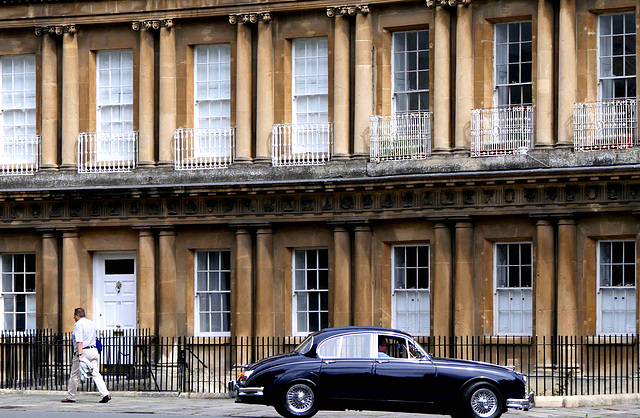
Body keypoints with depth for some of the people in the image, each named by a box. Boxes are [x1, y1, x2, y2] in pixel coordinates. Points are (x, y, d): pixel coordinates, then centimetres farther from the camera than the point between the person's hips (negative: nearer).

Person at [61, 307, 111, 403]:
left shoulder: (78, 324, -10)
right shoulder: (91, 323, 16)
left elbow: (79, 341, -21)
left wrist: (79, 354, -28)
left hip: (83, 351, -7)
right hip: (94, 351, 7)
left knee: (75, 375, 5)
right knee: (96, 374, 2)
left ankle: (70, 397, 13)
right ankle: (105, 394, -13)